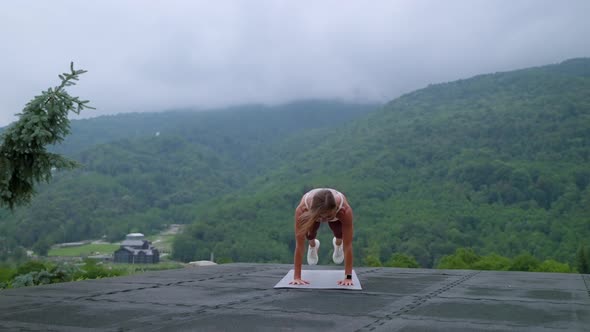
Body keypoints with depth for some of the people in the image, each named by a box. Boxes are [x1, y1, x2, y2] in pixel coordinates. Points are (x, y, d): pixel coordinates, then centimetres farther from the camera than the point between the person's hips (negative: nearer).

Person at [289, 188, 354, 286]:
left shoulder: (345, 210, -46)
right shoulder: (302, 209, -46)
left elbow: (348, 246, -40)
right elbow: (299, 246, -40)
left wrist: (348, 277, -40)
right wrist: (297, 277, -39)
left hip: (336, 211, 0)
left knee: (340, 233, -13)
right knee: (309, 234, -14)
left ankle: (338, 243, 25)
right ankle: (312, 245, 25)